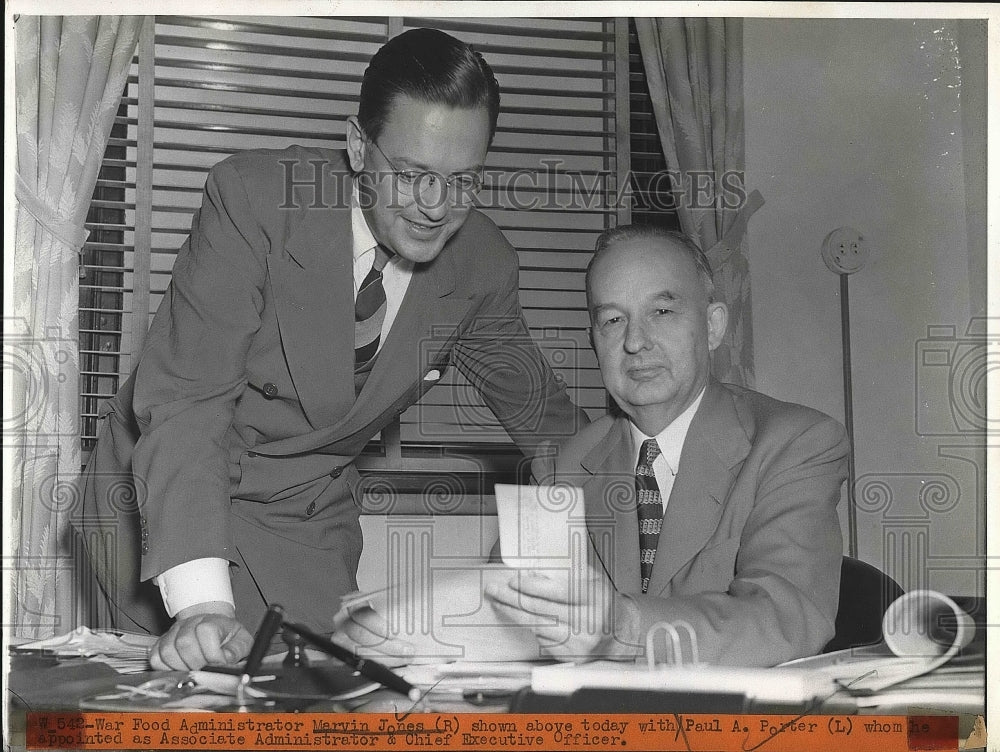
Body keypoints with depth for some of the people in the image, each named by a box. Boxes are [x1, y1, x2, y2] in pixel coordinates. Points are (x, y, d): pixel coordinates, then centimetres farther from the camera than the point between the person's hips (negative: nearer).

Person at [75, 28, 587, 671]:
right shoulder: (254, 197, -23)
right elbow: (186, 400, -30)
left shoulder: (483, 265, -9)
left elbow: (541, 413, 8)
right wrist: (202, 602, -41)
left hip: (312, 513, 3)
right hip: (163, 494, -3)